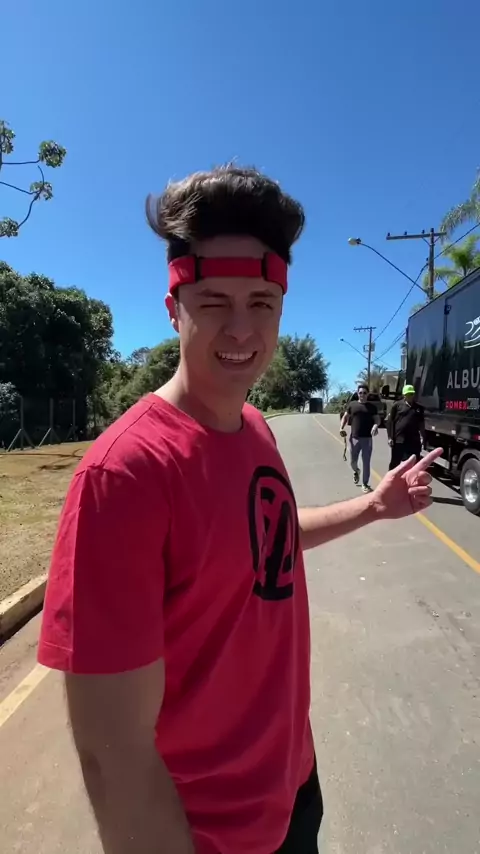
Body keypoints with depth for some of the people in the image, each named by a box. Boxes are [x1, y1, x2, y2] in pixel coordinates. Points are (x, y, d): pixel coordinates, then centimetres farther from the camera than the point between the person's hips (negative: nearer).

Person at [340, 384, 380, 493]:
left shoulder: (372, 406, 5)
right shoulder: (352, 404, 6)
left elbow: (377, 419, 6)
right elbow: (345, 417, 11)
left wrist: (375, 425, -17)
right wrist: (341, 428, -5)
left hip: (367, 439, -1)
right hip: (354, 438, 1)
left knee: (366, 463, 2)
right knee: (353, 461, 11)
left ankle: (365, 484, 14)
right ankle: (356, 471, 45)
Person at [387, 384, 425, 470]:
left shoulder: (419, 408, 10)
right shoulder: (397, 405, 0)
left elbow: (421, 423, 16)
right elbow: (390, 421, -2)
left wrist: (422, 436, 4)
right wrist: (390, 437, -7)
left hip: (414, 440, 3)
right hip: (398, 440, -3)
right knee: (395, 462, 6)